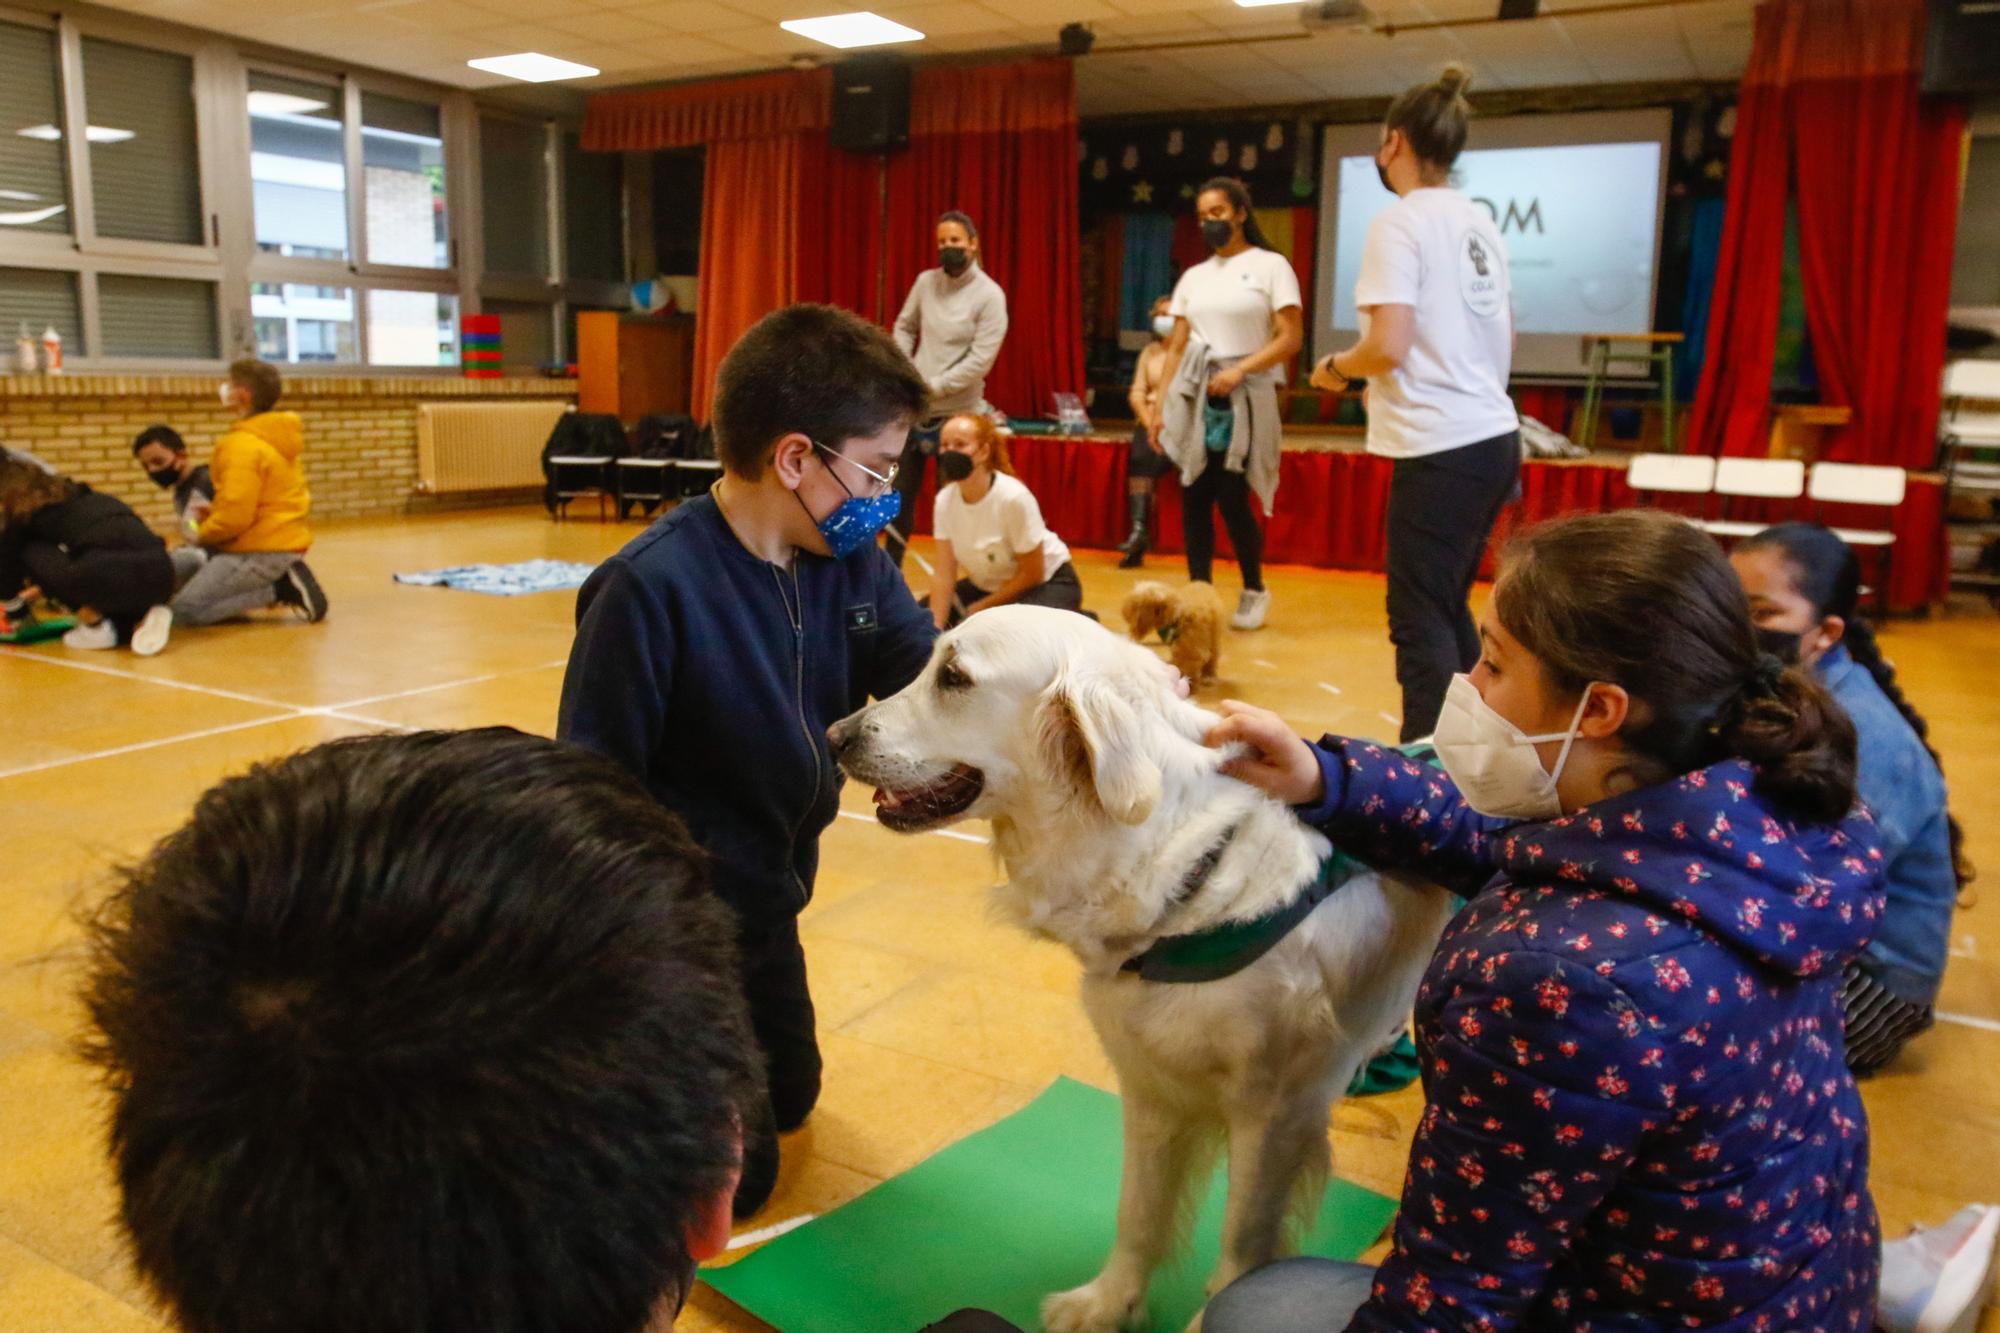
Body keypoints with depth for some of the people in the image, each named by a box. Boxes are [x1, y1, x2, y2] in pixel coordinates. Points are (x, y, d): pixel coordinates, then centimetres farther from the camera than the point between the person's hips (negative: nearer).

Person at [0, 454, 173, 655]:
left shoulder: (24, 516, 16)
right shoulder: (72, 494, 34)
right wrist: (42, 589, 63)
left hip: (106, 574, -7)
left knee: (30, 552, 18)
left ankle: (94, 626, 9)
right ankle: (141, 619, 5)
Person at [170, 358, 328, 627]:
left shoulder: (242, 444, -18)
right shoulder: (276, 438, 12)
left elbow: (236, 515, -22)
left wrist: (201, 533, -3)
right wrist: (215, 512, 14)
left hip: (262, 552, -9)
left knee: (185, 609, -9)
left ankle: (282, 588, -12)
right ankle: (283, 578, 9)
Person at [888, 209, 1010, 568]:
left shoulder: (989, 295, -10)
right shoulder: (926, 282, 4)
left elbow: (980, 360, -16)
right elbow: (904, 327, 15)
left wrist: (933, 387, -16)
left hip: (958, 413, -4)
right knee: (900, 492, 11)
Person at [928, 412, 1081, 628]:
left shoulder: (1013, 497, -29)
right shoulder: (945, 500, -14)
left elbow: (1032, 574, -20)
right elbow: (944, 574, -11)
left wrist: (982, 607, -14)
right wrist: (935, 628, -23)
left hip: (1047, 583, -5)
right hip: (988, 585, 5)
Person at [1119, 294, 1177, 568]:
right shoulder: (1149, 352, 18)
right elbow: (1136, 393, 9)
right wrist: (1149, 422, -8)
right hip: (1151, 419, 4)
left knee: (1152, 458, -30)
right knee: (1139, 454, -27)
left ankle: (1140, 533, -29)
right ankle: (1139, 530, -36)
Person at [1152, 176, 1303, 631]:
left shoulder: (1270, 266, 0)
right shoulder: (1193, 276, 14)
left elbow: (1291, 338, -7)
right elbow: (1177, 346, 12)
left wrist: (1239, 370, -18)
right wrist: (1160, 406, 4)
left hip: (1243, 397, -4)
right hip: (1192, 396, 5)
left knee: (1232, 498, -8)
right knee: (1194, 499, 1)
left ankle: (1254, 590, 14)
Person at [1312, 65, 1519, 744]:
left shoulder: (1400, 222, -10)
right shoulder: (1478, 221, 14)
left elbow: (1388, 346, -18)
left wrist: (1334, 368, 0)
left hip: (1440, 447, -8)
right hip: (1494, 433, 8)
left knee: (1421, 619, -2)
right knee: (1448, 607, 18)